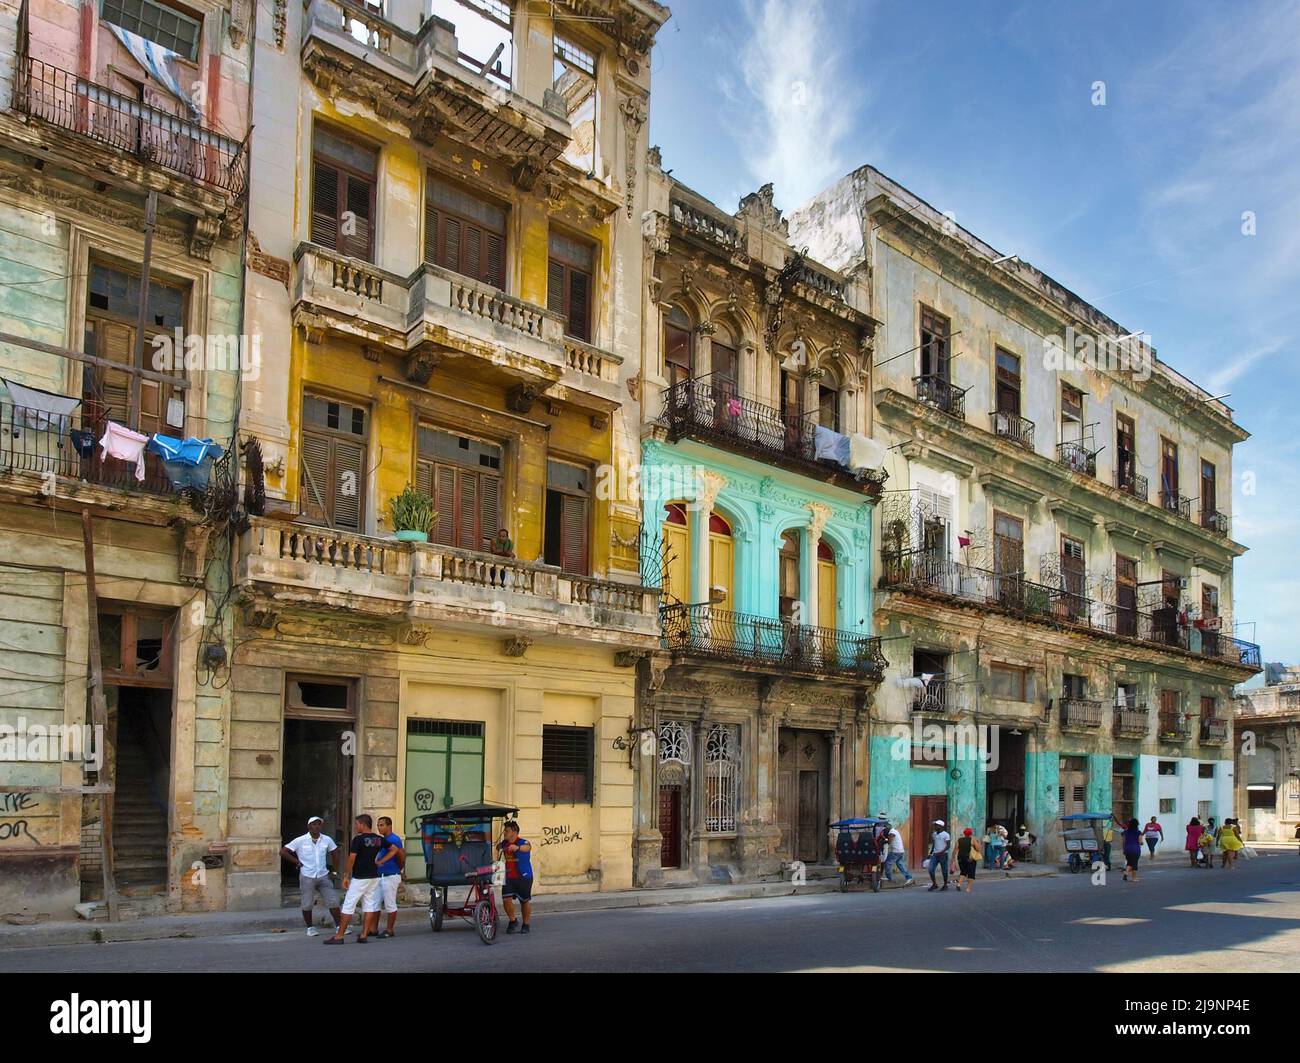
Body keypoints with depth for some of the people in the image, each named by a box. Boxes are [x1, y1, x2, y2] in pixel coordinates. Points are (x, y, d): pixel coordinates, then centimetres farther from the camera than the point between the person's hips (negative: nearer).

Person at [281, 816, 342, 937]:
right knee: (307, 904, 2)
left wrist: (334, 869, 12)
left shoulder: (327, 840, 2)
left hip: (323, 877, 2)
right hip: (307, 877, -2)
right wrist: (297, 862, -5)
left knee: (333, 901, -2)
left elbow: (334, 853, 18)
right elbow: (283, 852, -5)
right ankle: (310, 927, 21)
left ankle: (338, 926, 7)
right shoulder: (300, 841, -7)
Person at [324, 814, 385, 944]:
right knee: (369, 905, 8)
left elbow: (351, 859, -14)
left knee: (348, 906, -2)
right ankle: (364, 935, 5)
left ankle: (339, 936, -1)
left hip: (359, 878, -6)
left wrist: (346, 876, -8)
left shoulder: (358, 839, -12)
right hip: (374, 877, 6)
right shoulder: (379, 839, 7)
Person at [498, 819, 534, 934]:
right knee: (506, 899, -8)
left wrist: (517, 847, -61)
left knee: (525, 901, 7)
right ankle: (512, 921, 15)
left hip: (524, 877, -4)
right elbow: (499, 846, 30)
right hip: (509, 877, 4)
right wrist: (499, 846, 9)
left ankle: (526, 925, 26)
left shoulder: (522, 842, -16)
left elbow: (527, 848, -43)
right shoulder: (505, 843, 3)